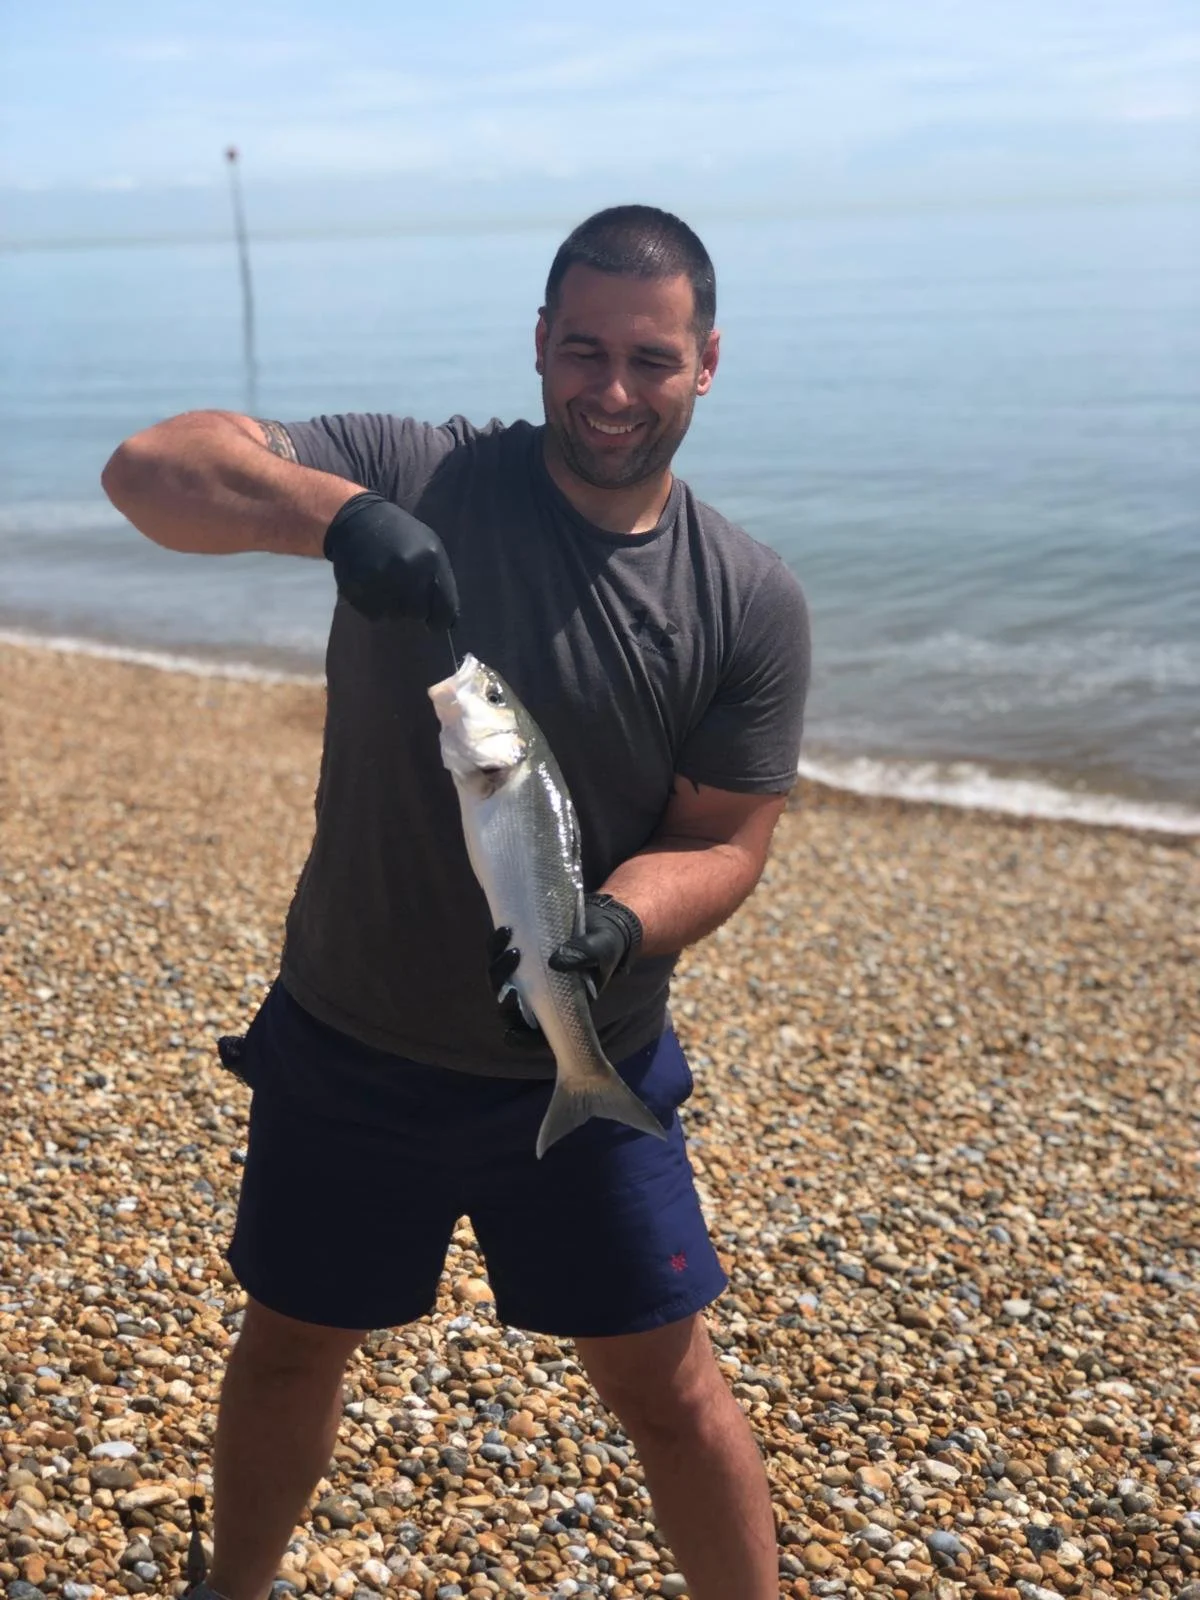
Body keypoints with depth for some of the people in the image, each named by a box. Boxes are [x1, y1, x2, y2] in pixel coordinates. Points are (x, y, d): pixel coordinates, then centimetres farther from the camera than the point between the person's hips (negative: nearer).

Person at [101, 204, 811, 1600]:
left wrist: (614, 931, -29)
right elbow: (151, 469, -22)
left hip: (586, 1068, 0)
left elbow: (721, 842, -7)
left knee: (664, 1383, 8)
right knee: (289, 1346, 19)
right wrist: (334, 513, -41)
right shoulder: (417, 481, -12)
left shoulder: (751, 605, -8)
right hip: (350, 1049, 1)